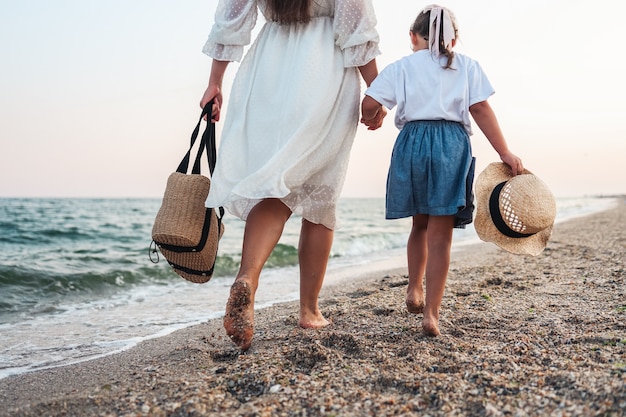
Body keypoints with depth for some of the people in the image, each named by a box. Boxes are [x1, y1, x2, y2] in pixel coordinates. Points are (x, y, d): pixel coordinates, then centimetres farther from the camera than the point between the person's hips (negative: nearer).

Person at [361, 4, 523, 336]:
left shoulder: (402, 67, 13)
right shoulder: (467, 66, 14)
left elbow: (369, 104, 2)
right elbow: (481, 111, 3)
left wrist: (370, 120, 25)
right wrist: (505, 153, 1)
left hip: (412, 141, 1)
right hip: (453, 144, -1)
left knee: (421, 223, 22)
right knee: (440, 231, -1)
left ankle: (415, 291, 22)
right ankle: (431, 312, -5)